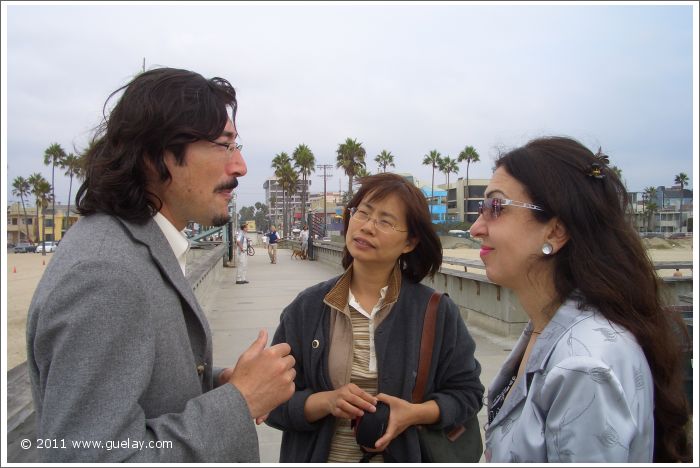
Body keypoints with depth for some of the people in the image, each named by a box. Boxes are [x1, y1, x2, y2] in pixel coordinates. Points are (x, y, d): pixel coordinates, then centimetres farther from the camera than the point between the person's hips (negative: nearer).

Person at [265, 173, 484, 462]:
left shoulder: (438, 311, -11)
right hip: (321, 457, 1)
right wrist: (326, 402, -24)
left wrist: (415, 413, -20)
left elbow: (467, 392, -3)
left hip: (404, 455, 0)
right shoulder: (305, 309, -9)